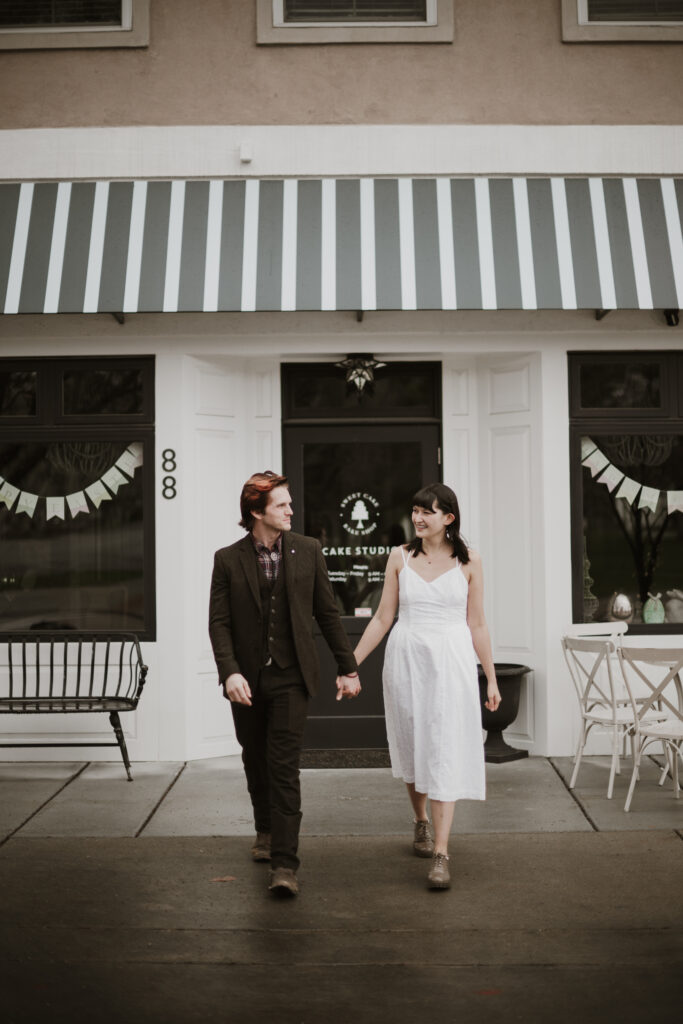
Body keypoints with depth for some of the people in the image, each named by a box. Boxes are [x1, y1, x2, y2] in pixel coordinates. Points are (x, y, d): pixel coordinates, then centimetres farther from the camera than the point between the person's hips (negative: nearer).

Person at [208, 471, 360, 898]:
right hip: (247, 679, 2)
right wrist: (230, 671, -19)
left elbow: (328, 613, 5)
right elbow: (219, 622, -5)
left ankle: (285, 863, -6)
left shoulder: (308, 551, 1)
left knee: (284, 767, -8)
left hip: (291, 676, -1)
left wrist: (348, 668, 6)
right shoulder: (228, 559, -2)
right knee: (256, 762, 17)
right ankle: (266, 830, 41)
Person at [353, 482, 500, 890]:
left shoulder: (469, 561, 1)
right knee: (412, 746, 13)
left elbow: (477, 624, 5)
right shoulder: (400, 557, 4)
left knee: (445, 753, -7)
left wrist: (491, 678, 5)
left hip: (451, 661, -2)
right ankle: (421, 822, 38)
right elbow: (383, 618, 7)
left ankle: (441, 854, -7)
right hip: (406, 658, 2)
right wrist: (351, 662, 4)